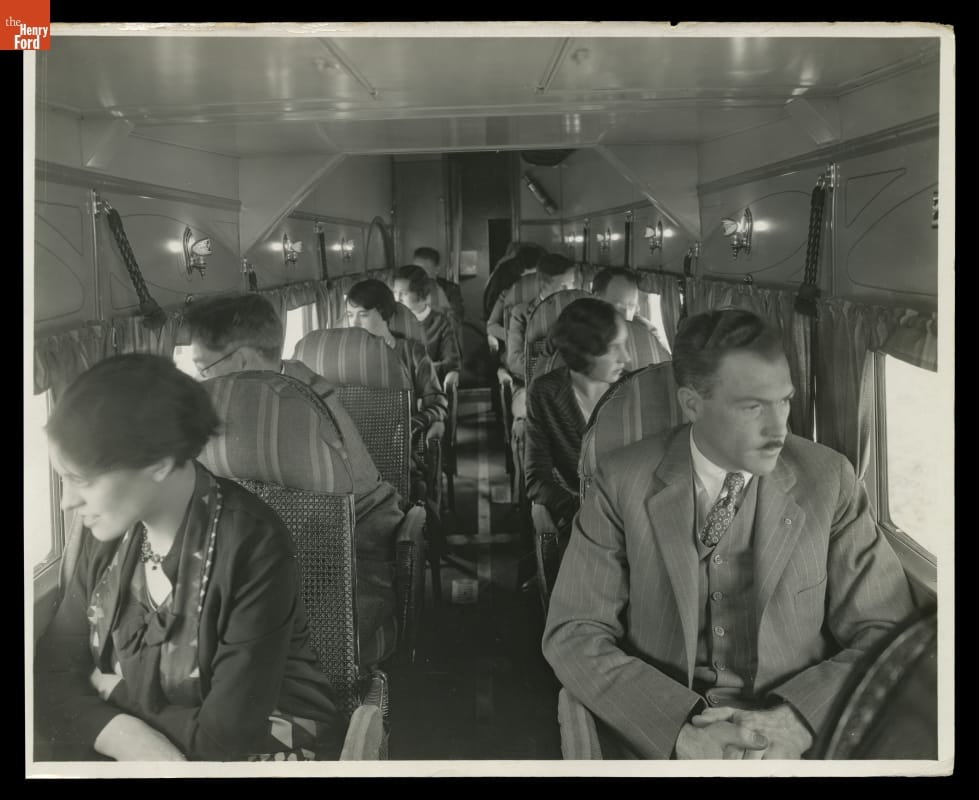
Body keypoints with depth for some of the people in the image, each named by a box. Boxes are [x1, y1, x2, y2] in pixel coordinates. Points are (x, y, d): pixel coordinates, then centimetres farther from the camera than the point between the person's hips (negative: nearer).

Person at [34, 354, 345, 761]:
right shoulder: (107, 534, -2)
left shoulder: (254, 548, -21)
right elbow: (54, 672, -1)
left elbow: (224, 734, -20)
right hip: (132, 754, 5)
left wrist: (116, 694, -7)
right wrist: (129, 736, -19)